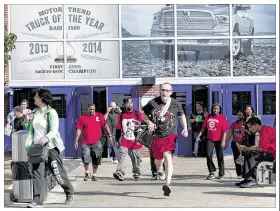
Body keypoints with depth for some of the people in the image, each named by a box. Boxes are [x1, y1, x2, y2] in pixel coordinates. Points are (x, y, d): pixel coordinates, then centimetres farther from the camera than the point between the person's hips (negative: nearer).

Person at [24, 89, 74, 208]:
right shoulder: (35, 112, 12)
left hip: (50, 147, -5)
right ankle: (37, 201, -6)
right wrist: (28, 121, 0)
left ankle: (69, 193, 25)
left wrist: (46, 138, -36)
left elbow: (54, 130, -17)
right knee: (37, 173, -6)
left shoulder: (51, 112, -7)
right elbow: (29, 128, 22)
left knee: (58, 173, 2)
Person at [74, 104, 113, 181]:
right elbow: (79, 129, 3)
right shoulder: (82, 118, 3)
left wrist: (110, 135, 2)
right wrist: (76, 141, -1)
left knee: (96, 160, 5)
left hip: (96, 142, 1)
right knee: (85, 158, -9)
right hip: (86, 143, -1)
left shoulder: (100, 116, 5)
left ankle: (94, 175, 19)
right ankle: (87, 173, 14)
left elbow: (105, 126, 9)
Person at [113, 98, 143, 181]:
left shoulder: (137, 113, 0)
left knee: (136, 159, 7)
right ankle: (119, 174, -25)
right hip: (124, 141, 1)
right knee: (122, 156, -15)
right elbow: (118, 128, 14)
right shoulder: (121, 115, 8)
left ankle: (137, 174, 23)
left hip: (135, 141, -1)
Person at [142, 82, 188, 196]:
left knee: (168, 156, -21)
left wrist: (185, 128, 4)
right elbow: (144, 114, 7)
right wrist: (149, 122, -12)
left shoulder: (176, 104, -4)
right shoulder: (152, 103, -8)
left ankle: (167, 184, -26)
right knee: (158, 159, 16)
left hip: (170, 135, -2)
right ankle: (159, 169, 55)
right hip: (156, 135, 2)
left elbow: (182, 115, 15)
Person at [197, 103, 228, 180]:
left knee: (220, 156, 5)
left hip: (218, 140, -3)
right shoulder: (208, 117, 7)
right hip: (210, 139, 3)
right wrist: (199, 135, 8)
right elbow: (203, 127, 15)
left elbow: (224, 130, -8)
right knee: (209, 154, -11)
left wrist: (223, 140, -15)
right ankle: (211, 172, -1)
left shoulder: (222, 118, -5)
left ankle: (221, 174, 18)